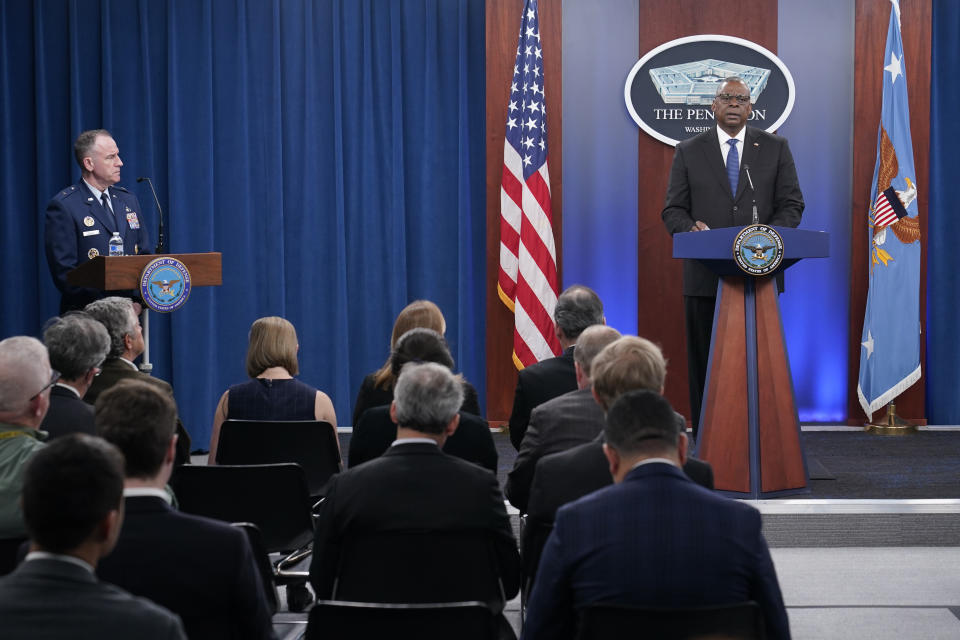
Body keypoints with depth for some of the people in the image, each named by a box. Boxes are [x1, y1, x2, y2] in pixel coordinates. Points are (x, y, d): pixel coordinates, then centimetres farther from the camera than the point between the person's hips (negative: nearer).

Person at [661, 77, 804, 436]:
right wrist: (691, 229, -17)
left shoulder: (775, 149, 9)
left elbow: (791, 204, 5)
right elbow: (673, 210, 6)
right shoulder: (689, 152, 9)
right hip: (706, 275, 0)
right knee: (704, 363, 1)